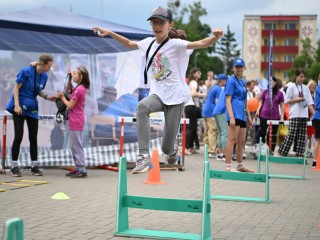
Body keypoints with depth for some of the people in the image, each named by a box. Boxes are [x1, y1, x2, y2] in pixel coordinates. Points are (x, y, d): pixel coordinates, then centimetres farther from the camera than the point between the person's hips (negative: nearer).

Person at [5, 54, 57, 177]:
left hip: (32, 108, 5)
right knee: (18, 136, -6)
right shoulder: (26, 71, -16)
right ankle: (14, 166, 5)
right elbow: (16, 87, -11)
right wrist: (17, 105, -18)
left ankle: (34, 166, 13)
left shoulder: (44, 76, 0)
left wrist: (47, 97, -5)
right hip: (20, 107, -5)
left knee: (33, 137, 6)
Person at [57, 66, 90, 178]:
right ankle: (78, 168, 20)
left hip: (76, 121, -10)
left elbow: (70, 105, -16)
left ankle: (82, 170, -2)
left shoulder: (79, 90, -19)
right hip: (75, 121, 10)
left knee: (77, 146, -5)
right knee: (73, 146, 15)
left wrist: (62, 97, -1)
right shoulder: (81, 88, 10)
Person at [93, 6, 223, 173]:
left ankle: (173, 147, 40)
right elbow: (129, 43, 24)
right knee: (142, 106, -35)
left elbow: (200, 44, -27)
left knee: (167, 148, -2)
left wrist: (215, 37, -47)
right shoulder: (149, 43, 5)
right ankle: (144, 157, -35)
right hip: (158, 95, 4)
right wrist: (109, 33, 21)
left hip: (175, 96, -4)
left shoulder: (175, 44, -12)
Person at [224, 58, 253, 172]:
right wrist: (231, 117, -21)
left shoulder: (243, 82, 19)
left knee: (241, 142, 13)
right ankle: (228, 166, -11)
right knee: (232, 140, -12)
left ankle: (240, 166, 22)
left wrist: (248, 116, 23)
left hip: (242, 115, 9)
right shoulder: (231, 81, -5)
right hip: (235, 114, -9)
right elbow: (228, 100, -12)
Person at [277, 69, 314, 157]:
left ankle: (299, 155, 6)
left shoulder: (305, 88, 13)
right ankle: (281, 152, -4)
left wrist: (314, 113, 0)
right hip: (294, 115, -5)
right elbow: (287, 101, -1)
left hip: (304, 115, 5)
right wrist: (297, 99, -13)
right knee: (291, 135, -10)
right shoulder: (291, 87, 0)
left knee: (302, 136, 2)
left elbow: (309, 102, 10)